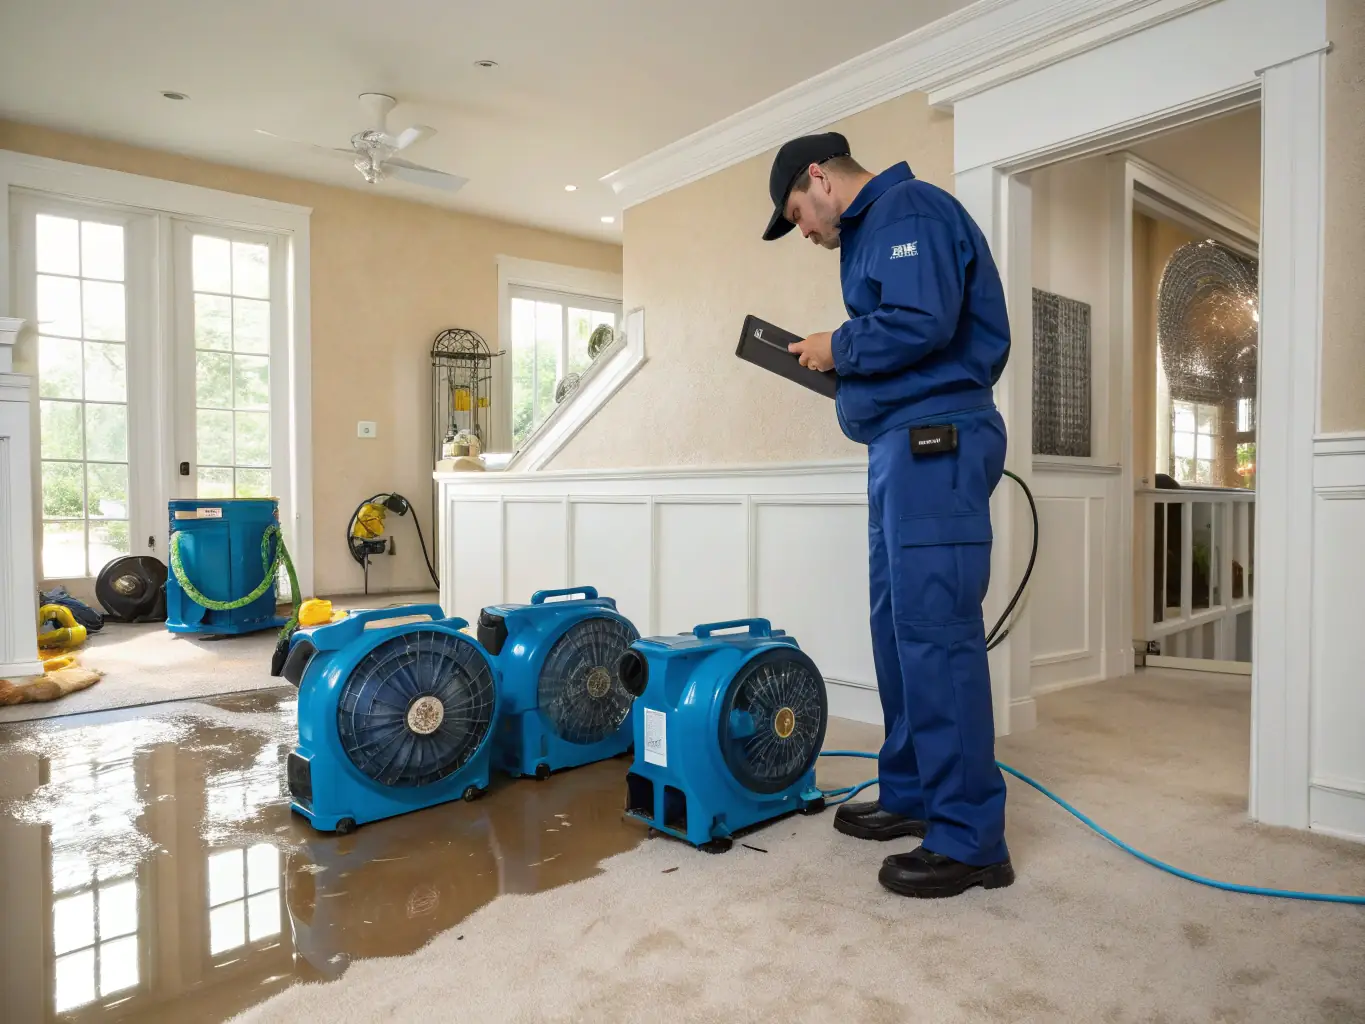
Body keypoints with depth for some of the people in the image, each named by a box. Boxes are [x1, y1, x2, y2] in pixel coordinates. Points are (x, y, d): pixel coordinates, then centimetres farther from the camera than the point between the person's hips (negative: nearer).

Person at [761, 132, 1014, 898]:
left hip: (935, 440, -11)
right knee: (900, 626, 12)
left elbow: (923, 323, -21)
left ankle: (970, 840, -2)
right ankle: (911, 795, 23)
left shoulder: (909, 211, -6)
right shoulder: (875, 229, 25)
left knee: (935, 633, -11)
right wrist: (843, 361, 9)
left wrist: (839, 348, -7)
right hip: (905, 446, 11)